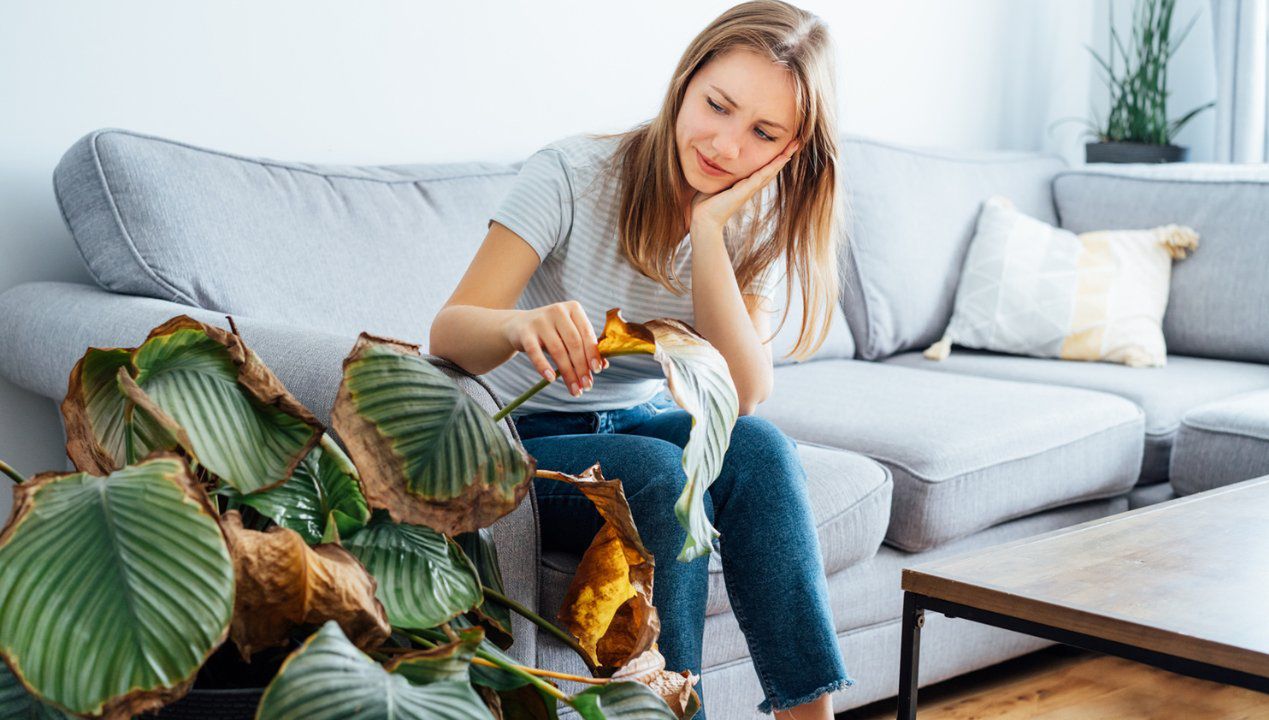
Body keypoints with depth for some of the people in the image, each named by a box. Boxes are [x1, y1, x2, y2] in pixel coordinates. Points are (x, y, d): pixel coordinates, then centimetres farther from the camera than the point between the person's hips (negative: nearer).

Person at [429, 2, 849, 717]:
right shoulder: (575, 175, -19)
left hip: (644, 421, 4)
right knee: (661, 473, -33)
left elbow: (743, 397, -20)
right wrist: (521, 326, -52)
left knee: (760, 447, -27)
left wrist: (708, 229, -28)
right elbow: (448, 337, -28)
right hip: (524, 440, -4)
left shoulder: (756, 220, -6)